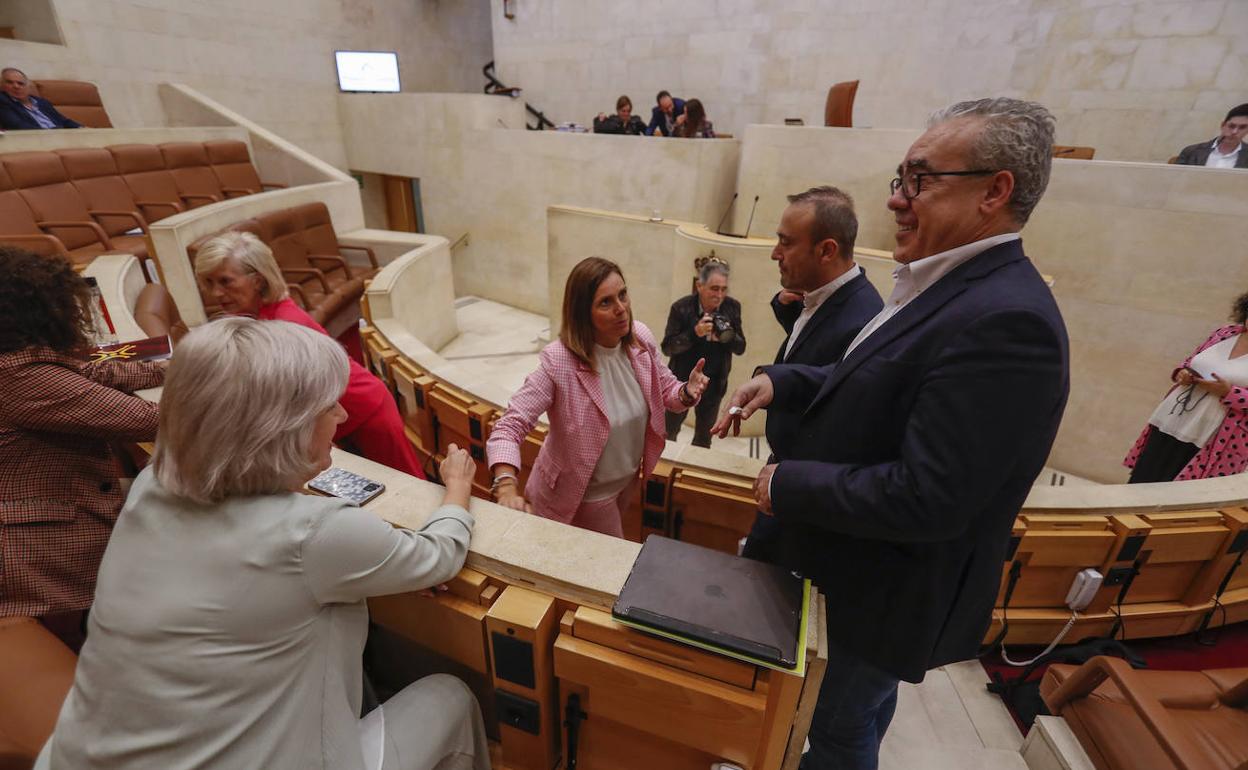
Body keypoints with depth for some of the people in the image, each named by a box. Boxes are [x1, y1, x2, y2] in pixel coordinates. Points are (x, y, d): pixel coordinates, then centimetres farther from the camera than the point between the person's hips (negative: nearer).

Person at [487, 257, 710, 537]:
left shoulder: (640, 338, -15)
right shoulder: (559, 362, -32)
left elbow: (665, 389, 0)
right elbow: (509, 426, -32)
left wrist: (687, 392, -23)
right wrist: (507, 489, -48)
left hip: (628, 477, 6)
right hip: (584, 493, -6)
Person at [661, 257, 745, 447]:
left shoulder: (732, 307, -7)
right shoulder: (681, 307, -16)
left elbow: (740, 348, -3)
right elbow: (666, 348, -15)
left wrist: (728, 336, -25)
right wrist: (695, 333, -29)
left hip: (713, 385, 3)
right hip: (682, 382, -2)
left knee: (704, 437, 19)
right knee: (668, 433, 15)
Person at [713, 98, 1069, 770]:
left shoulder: (1005, 320, -31)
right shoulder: (950, 286, 0)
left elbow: (926, 499, -33)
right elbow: (877, 383, 10)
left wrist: (787, 483, -21)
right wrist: (781, 380, -6)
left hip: (895, 589, -8)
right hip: (872, 563, 9)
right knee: (863, 707, 34)